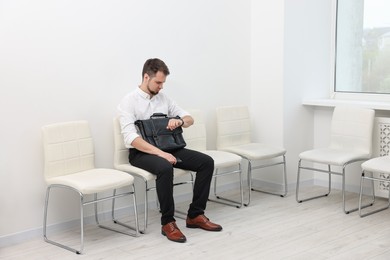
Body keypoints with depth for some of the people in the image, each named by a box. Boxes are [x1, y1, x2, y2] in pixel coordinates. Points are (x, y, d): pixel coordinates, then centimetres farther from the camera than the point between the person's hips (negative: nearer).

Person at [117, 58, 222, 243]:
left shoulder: (163, 98, 10)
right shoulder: (129, 101, -10)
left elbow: (190, 119, 12)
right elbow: (130, 138, -22)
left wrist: (179, 121, -14)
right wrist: (159, 153, -32)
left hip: (167, 147, 7)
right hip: (141, 152, -7)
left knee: (206, 162, -11)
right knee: (165, 168, -39)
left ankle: (195, 215, -4)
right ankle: (168, 222, -24)